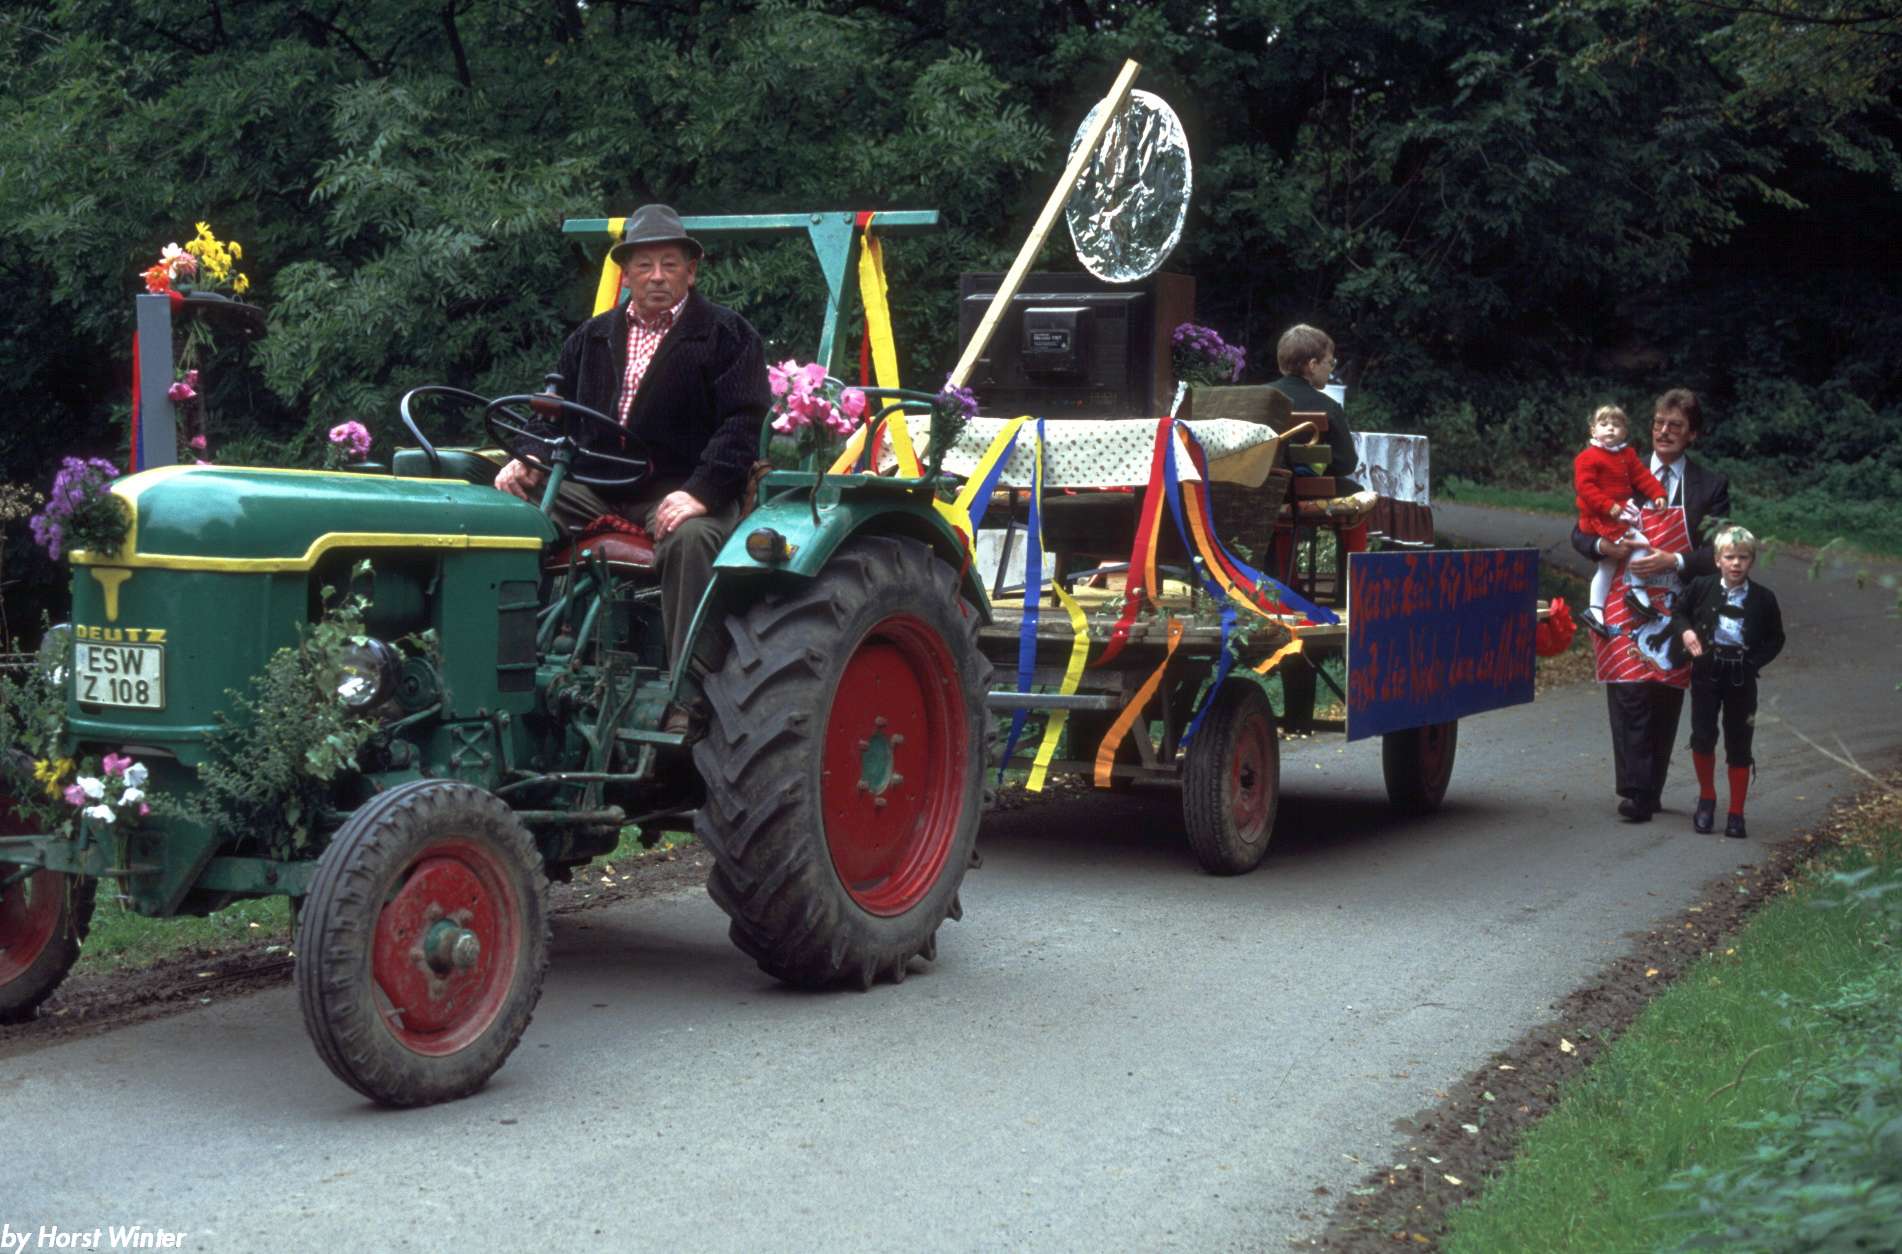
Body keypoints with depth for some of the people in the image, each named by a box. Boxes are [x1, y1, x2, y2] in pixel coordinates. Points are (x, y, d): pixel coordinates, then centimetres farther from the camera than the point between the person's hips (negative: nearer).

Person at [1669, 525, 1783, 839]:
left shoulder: (1763, 598, -3)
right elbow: (1679, 613, 11)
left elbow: (1776, 639, 6)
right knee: (1702, 736, -3)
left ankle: (1736, 814, 14)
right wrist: (1685, 631, -9)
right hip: (1707, 671, 0)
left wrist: (1755, 661, -9)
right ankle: (1706, 798, 20)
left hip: (1741, 677, 0)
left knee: (1739, 744, 6)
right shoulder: (1701, 587, -3)